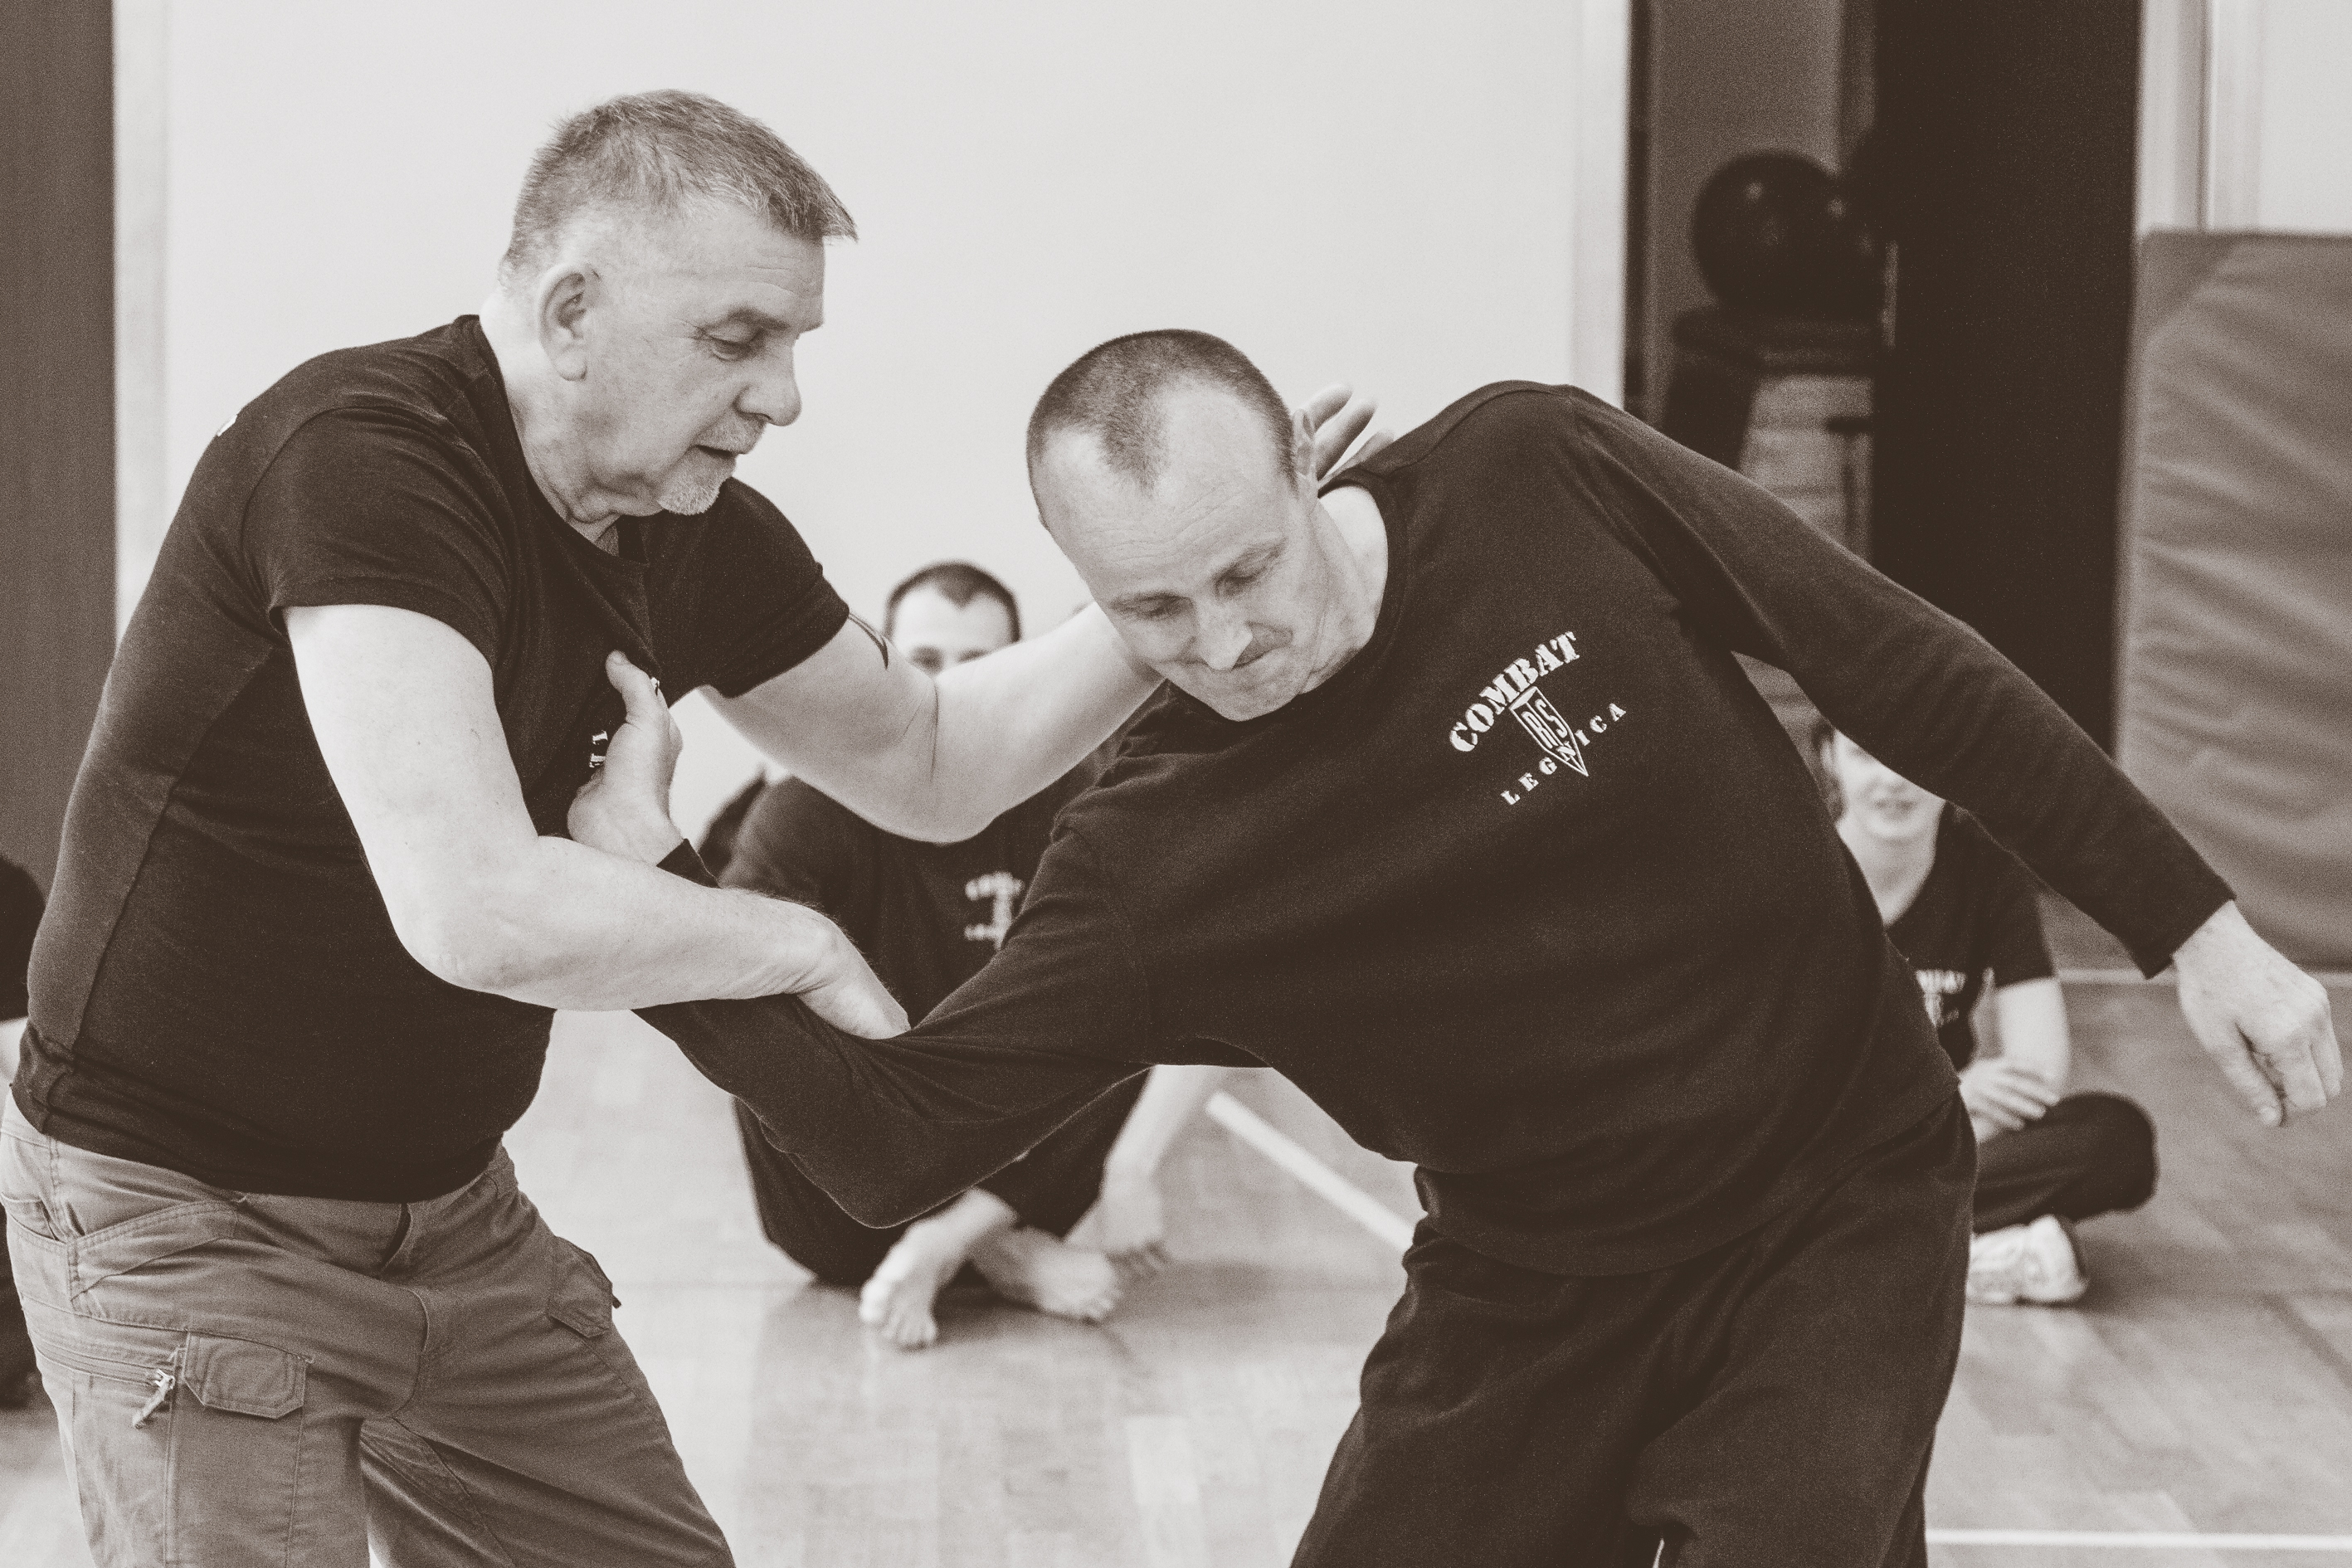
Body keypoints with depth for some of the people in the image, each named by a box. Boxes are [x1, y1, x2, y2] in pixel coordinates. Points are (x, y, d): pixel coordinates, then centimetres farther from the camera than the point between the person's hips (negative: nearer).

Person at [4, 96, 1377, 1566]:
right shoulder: (359, 455, -26)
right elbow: (475, 908, -35)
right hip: (187, 1214, -7)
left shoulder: (693, 533, -1)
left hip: (452, 1210, 8)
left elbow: (931, 759, 14)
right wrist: (806, 948, -20)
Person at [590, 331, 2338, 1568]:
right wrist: (659, 878, -26)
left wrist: (2192, 924, -7)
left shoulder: (1538, 481, -18)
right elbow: (899, 1146, -15)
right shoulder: (1149, 863, -16)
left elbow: (1897, 661, -9)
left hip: (1838, 1215, -2)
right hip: (1532, 1291, 2)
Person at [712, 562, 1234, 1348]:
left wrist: (1132, 1168, -27)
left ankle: (942, 1244, -21)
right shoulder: (815, 808, -12)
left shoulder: (1065, 804, -9)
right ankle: (1000, 1252, -20)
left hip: (1007, 1161, 1)